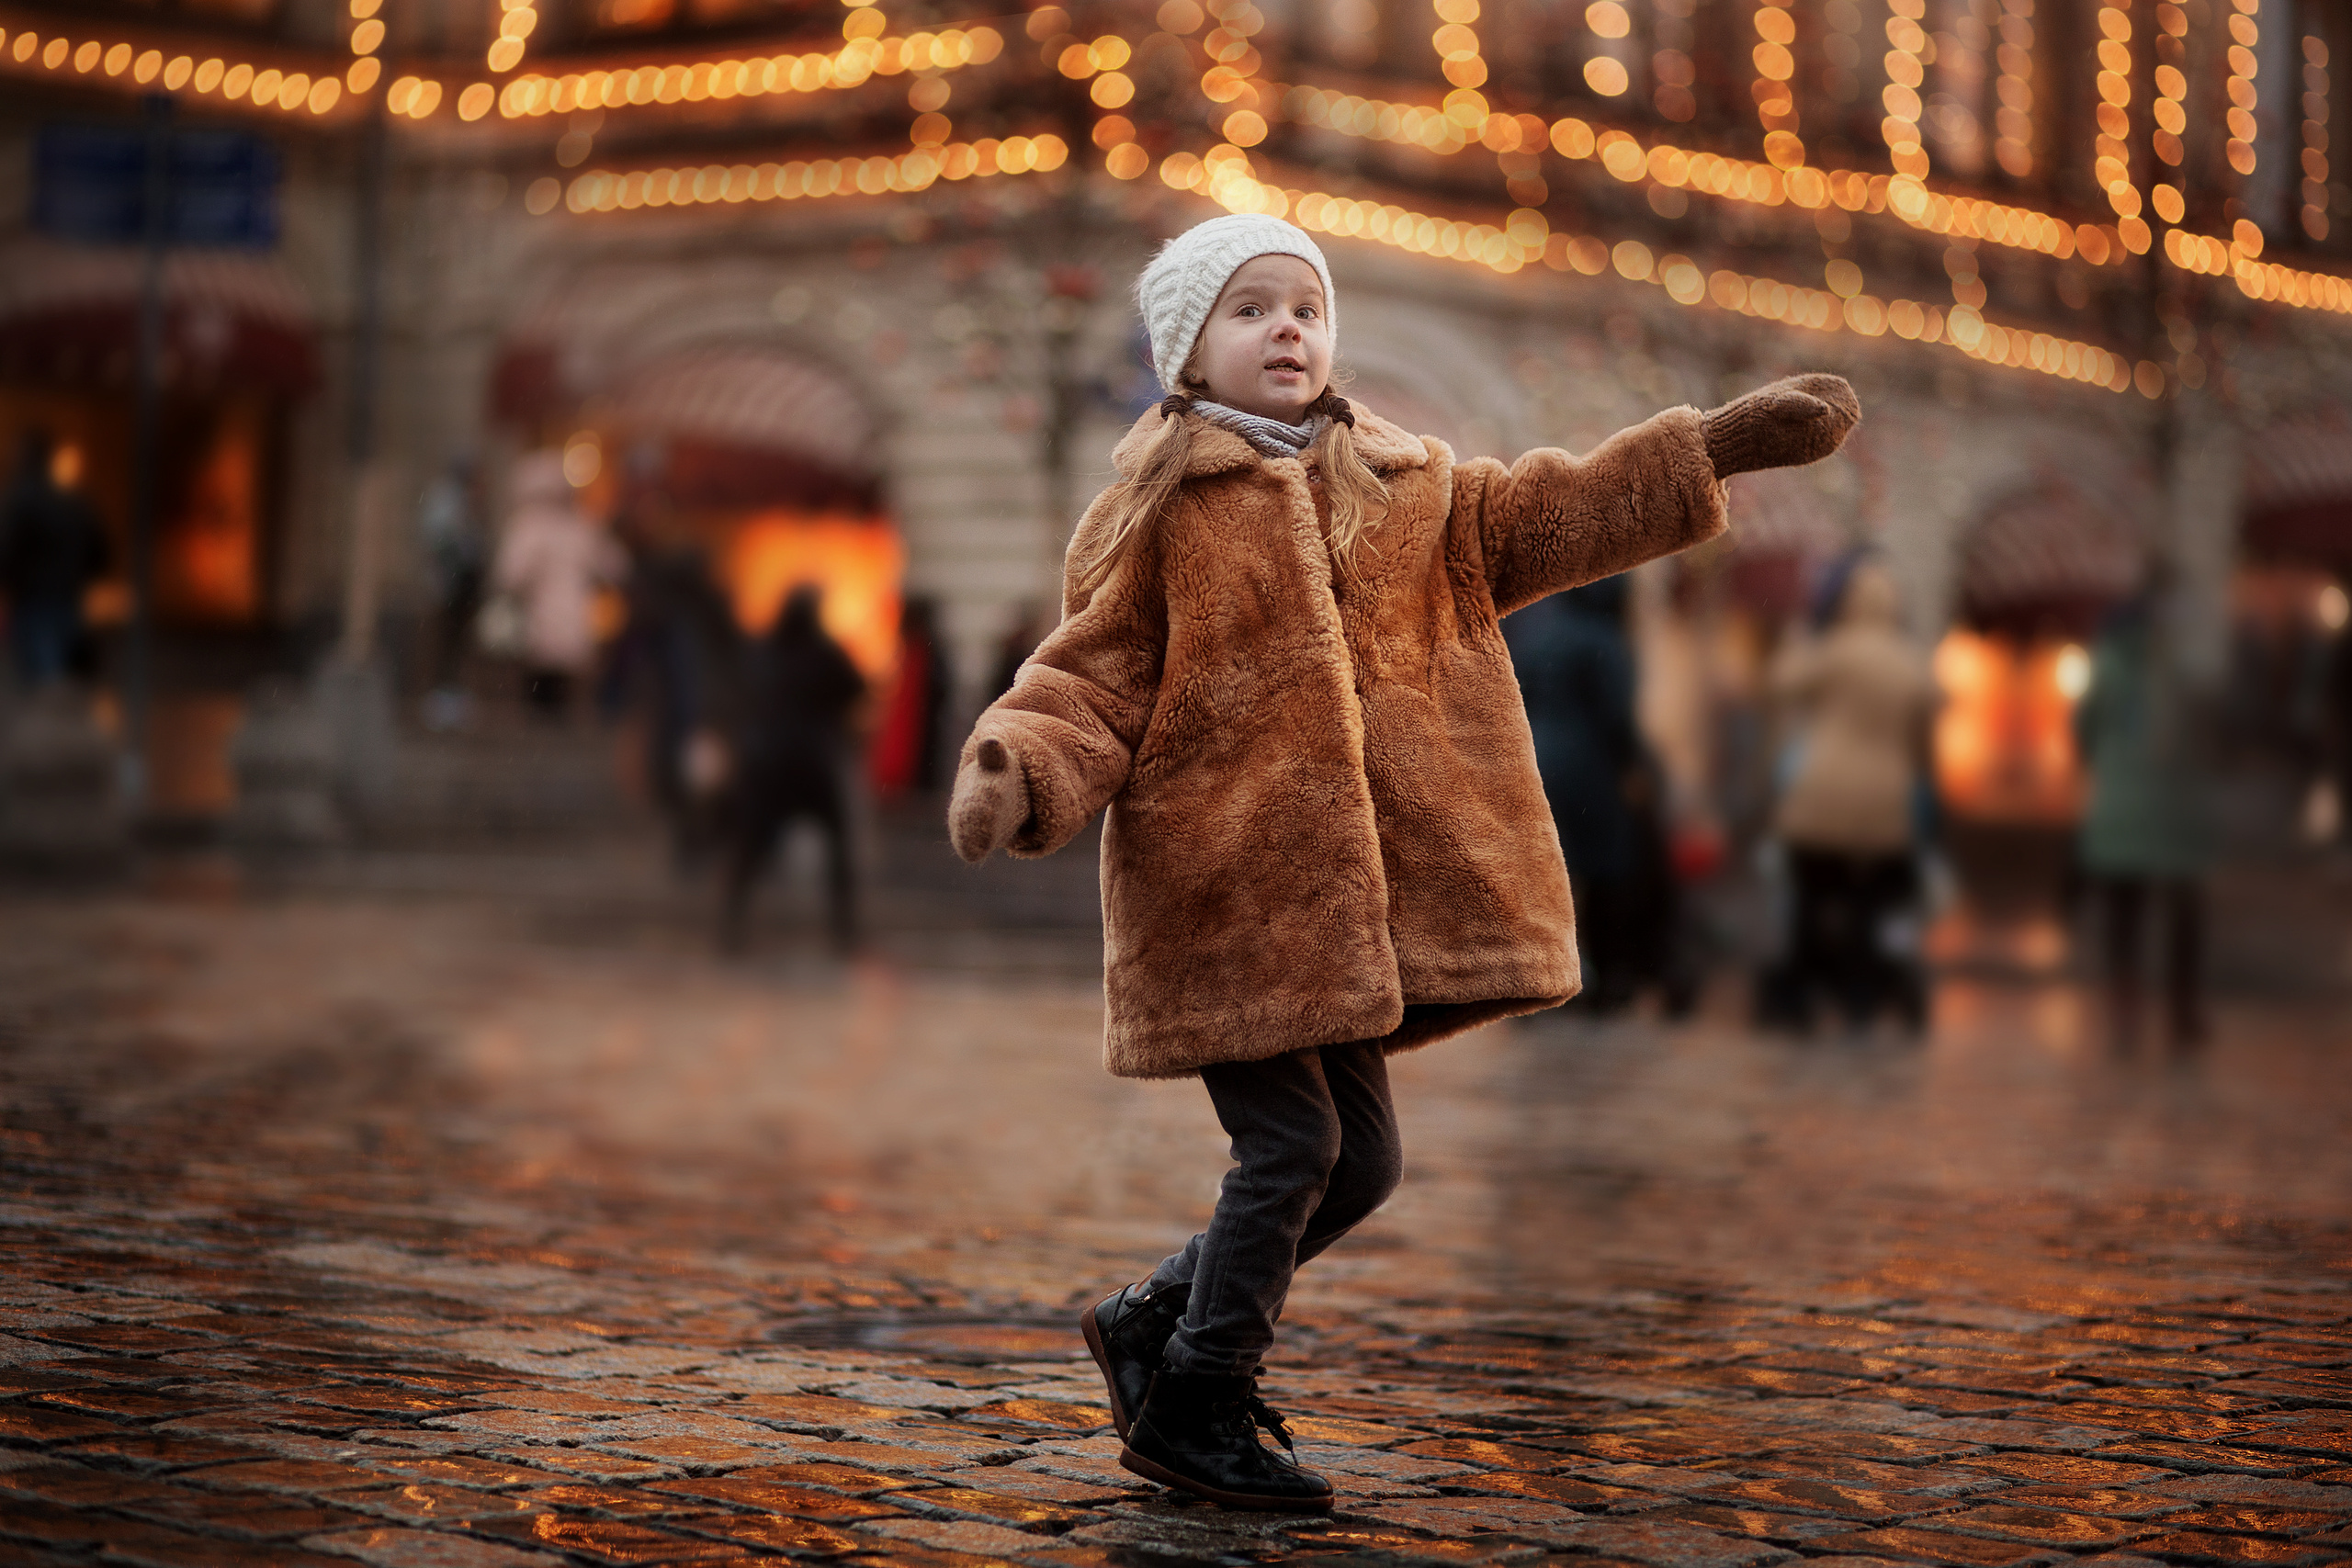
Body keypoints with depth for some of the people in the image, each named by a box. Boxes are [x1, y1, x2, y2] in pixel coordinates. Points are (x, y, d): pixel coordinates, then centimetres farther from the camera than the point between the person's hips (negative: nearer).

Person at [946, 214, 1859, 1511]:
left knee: (1359, 1160, 10)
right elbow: (1094, 681, -5)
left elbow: (1538, 521, 15)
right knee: (1290, 1143, -8)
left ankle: (1155, 1318, 28)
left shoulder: (1400, 488, 14)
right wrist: (1015, 772, -26)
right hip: (1220, 882, -7)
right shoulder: (1157, 510, -3)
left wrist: (1717, 446, 10)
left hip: (1342, 895, 7)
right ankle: (1200, 1405, 9)